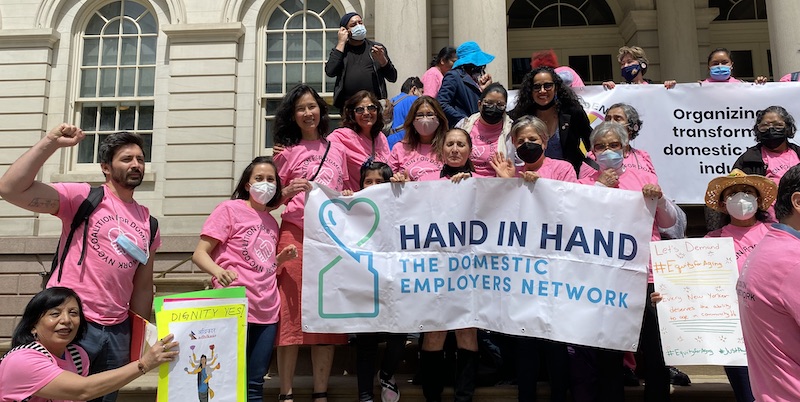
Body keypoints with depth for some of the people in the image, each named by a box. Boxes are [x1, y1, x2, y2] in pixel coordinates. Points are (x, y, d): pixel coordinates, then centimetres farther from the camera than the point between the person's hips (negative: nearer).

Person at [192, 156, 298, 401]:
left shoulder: (271, 222, 15)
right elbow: (199, 255, -9)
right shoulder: (230, 209, -3)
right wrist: (219, 272, -29)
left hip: (267, 310, 6)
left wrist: (281, 258, 4)